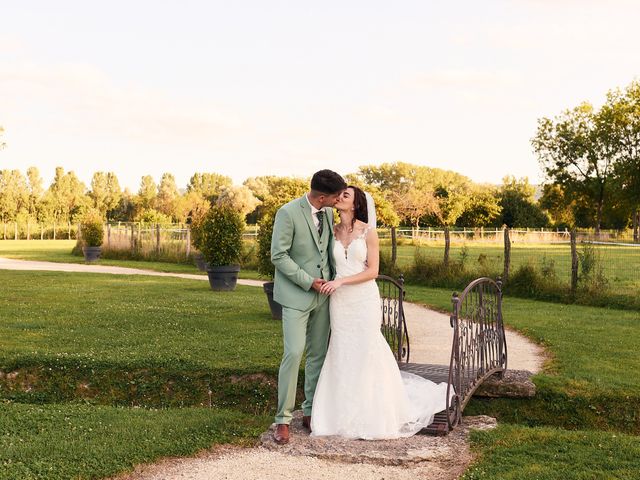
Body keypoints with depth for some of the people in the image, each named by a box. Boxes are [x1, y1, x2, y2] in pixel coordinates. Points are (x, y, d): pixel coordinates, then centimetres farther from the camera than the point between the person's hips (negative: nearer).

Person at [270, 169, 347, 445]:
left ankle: (310, 412, 20)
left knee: (318, 354, 9)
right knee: (294, 353, -11)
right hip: (296, 295, -6)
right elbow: (278, 255, -14)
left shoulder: (328, 212, 6)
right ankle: (283, 419, -2)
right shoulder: (288, 213, -14)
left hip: (322, 293, 7)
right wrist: (308, 281, -15)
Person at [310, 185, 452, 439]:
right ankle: (347, 414, 17)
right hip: (339, 301, 4)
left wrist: (341, 281, -16)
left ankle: (372, 415, 14)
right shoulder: (333, 232, 7)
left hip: (364, 298, -4)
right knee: (342, 354, 6)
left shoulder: (368, 232, -5)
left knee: (367, 352, 0)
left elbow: (372, 271, -8)